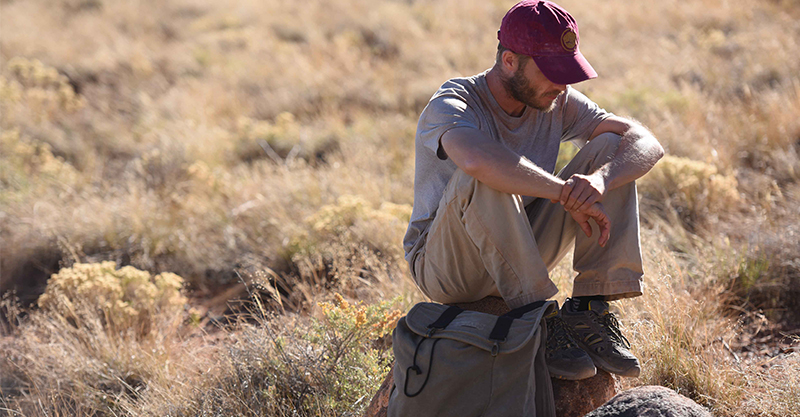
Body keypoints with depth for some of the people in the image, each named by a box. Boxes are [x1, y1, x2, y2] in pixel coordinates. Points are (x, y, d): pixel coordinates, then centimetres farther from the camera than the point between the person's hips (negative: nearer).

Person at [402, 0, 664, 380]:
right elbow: (478, 159, -46)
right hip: (447, 272, -6)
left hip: (518, 258, 6)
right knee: (483, 180, -37)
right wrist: (569, 195, -41)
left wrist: (600, 180, -32)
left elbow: (647, 144, -11)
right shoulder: (452, 105, -21)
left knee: (609, 147, -7)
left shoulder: (557, 102, -2)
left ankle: (592, 307, -15)